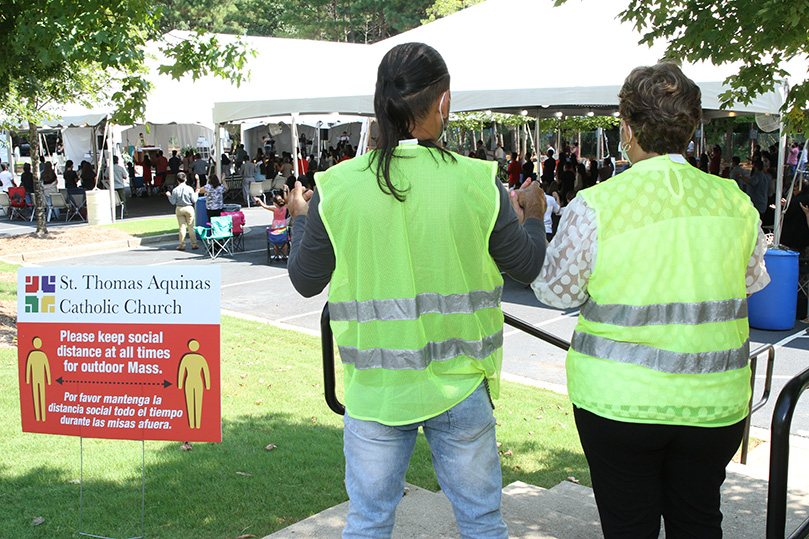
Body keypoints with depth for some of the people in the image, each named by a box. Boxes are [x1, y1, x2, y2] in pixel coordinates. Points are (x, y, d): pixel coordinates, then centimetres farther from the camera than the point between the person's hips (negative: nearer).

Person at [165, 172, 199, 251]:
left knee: (182, 227, 5)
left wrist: (169, 195, 13)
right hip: (189, 209, -1)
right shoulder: (189, 188, -8)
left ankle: (182, 245, 6)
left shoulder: (175, 190, -5)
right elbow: (194, 200, -5)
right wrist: (196, 193, 9)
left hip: (179, 209, 1)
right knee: (191, 227, 5)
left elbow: (173, 202, -2)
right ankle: (194, 244, 8)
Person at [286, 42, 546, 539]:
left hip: (375, 390, 1)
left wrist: (300, 217, 20)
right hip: (461, 387, 0)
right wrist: (534, 217, 22)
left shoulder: (337, 188, -10)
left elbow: (306, 281, 2)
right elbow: (528, 266, 1)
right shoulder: (478, 183, -11)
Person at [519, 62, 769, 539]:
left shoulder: (596, 206, -14)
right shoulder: (734, 201, -3)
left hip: (620, 400, -3)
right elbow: (754, 282, 13)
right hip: (715, 401, 4)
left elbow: (556, 291, -3)